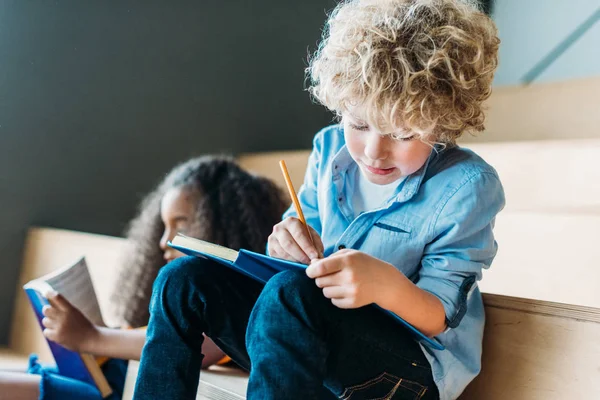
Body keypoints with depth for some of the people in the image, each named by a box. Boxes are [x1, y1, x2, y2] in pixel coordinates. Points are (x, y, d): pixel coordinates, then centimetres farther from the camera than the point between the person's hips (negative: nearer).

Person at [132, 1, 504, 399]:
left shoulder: (466, 187, -15)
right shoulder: (331, 149, 3)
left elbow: (440, 319, -15)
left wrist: (387, 285, -38)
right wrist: (291, 243, -15)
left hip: (415, 361, -6)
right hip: (319, 330, 6)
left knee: (288, 294, -36)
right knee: (185, 279, -3)